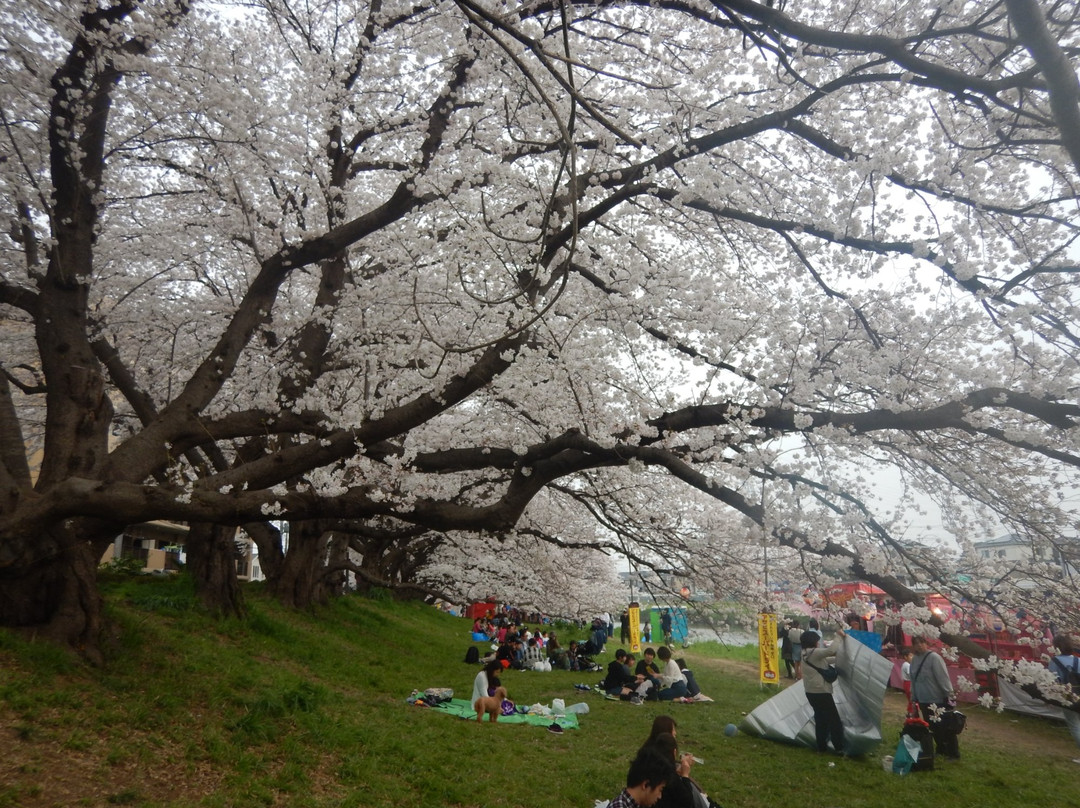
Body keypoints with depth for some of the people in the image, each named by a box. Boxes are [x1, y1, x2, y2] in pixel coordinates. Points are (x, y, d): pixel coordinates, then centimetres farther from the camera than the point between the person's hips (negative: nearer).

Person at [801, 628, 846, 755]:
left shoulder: (806, 654, 13)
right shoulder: (814, 652, -17)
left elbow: (826, 660, 22)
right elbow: (831, 650, -28)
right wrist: (839, 637, -16)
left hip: (811, 692, 9)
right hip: (821, 691, -9)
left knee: (821, 719, 15)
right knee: (834, 719, -2)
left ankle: (822, 746, 19)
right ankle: (839, 748, 2)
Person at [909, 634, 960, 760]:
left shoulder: (934, 657, -18)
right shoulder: (914, 659, 5)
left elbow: (943, 678, -20)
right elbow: (913, 680, 13)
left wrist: (950, 695, -21)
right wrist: (913, 698, 16)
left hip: (939, 700, -7)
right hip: (924, 701, 7)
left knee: (946, 728, 4)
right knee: (933, 727, 18)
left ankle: (954, 754, 16)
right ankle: (941, 749, 34)